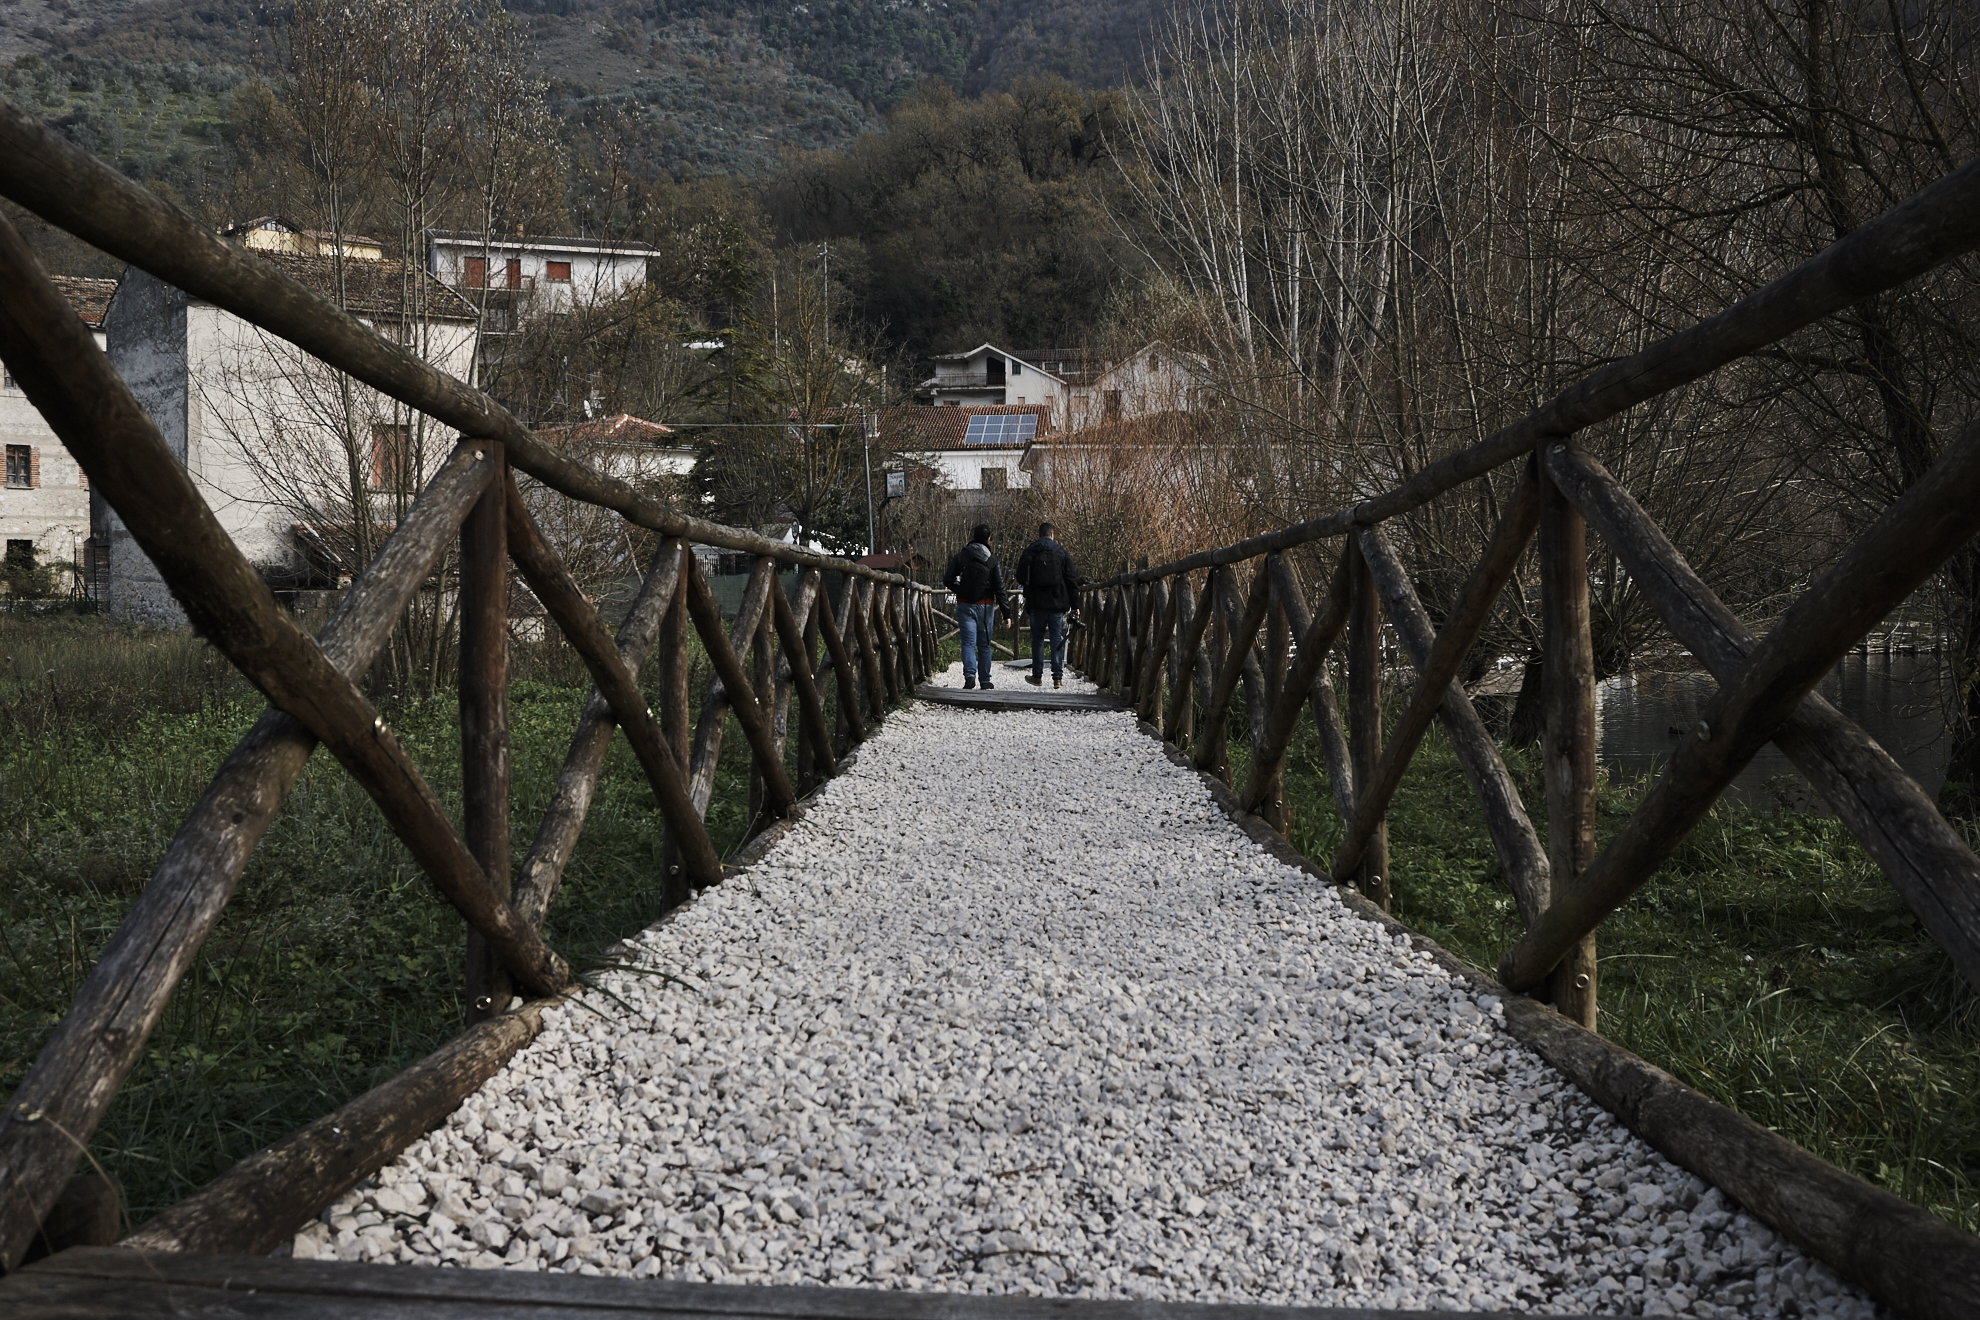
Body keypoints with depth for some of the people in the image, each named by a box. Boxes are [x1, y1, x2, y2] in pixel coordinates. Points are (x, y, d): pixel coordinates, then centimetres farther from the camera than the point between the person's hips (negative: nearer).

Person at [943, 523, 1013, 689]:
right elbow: (1000, 588, -6)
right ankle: (985, 680, 15)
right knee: (984, 644, 10)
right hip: (986, 606, 0)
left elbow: (947, 580, -2)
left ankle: (970, 675, -22)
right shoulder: (992, 560, -4)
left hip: (965, 605, 0)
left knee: (968, 642, -2)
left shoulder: (961, 556, -2)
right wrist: (1007, 614, -4)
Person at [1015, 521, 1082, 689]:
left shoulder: (1029, 552, 1)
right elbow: (1071, 579, 1)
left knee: (1037, 639, 10)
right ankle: (1058, 677, -1)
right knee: (1057, 639, 3)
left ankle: (1037, 675, 12)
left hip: (1037, 603, 0)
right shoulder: (1061, 552, 1)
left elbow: (1021, 579, 3)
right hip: (1057, 604, 0)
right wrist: (1075, 604, 4)